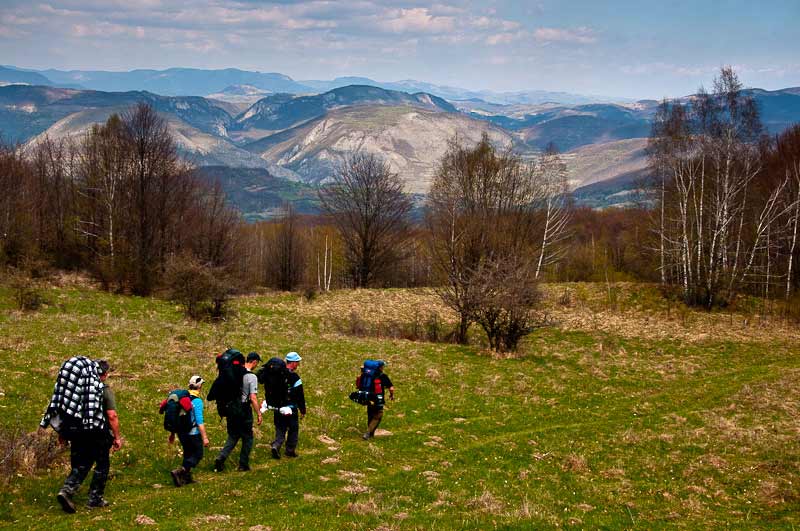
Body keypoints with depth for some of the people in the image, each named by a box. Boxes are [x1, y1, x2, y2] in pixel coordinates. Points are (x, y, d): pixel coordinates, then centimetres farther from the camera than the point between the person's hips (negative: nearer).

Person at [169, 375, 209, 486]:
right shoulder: (197, 401, -17)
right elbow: (199, 421, -21)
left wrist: (172, 434, 21)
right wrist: (204, 437, -18)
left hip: (181, 432, 7)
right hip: (193, 433, -7)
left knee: (188, 454, 21)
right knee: (198, 455, 5)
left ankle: (187, 477, 23)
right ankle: (179, 472, -10)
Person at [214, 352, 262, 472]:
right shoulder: (251, 377, -14)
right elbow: (253, 398, -18)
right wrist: (259, 413, -10)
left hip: (231, 408, 6)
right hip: (244, 410, -6)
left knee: (233, 436, 15)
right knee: (247, 438, 10)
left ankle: (221, 457, -3)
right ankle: (243, 465, 12)